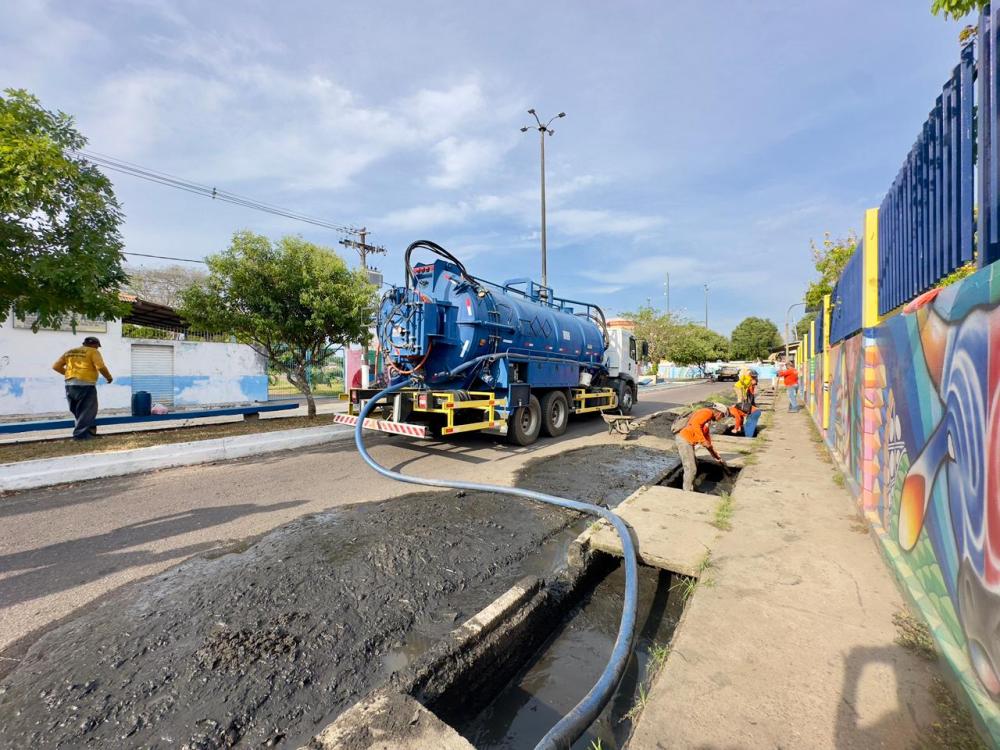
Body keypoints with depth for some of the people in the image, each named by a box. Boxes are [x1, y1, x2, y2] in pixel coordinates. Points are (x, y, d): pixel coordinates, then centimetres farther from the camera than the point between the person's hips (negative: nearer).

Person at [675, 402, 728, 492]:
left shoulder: (708, 419, 23)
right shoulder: (707, 412, -8)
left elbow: (707, 436, 28)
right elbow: (695, 424, -25)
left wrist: (715, 454, 30)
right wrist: (702, 440, -22)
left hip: (688, 442, 11)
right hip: (684, 440, -11)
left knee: (694, 466, 21)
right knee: (691, 469, -6)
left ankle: (690, 489, 32)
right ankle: (688, 492, 4)